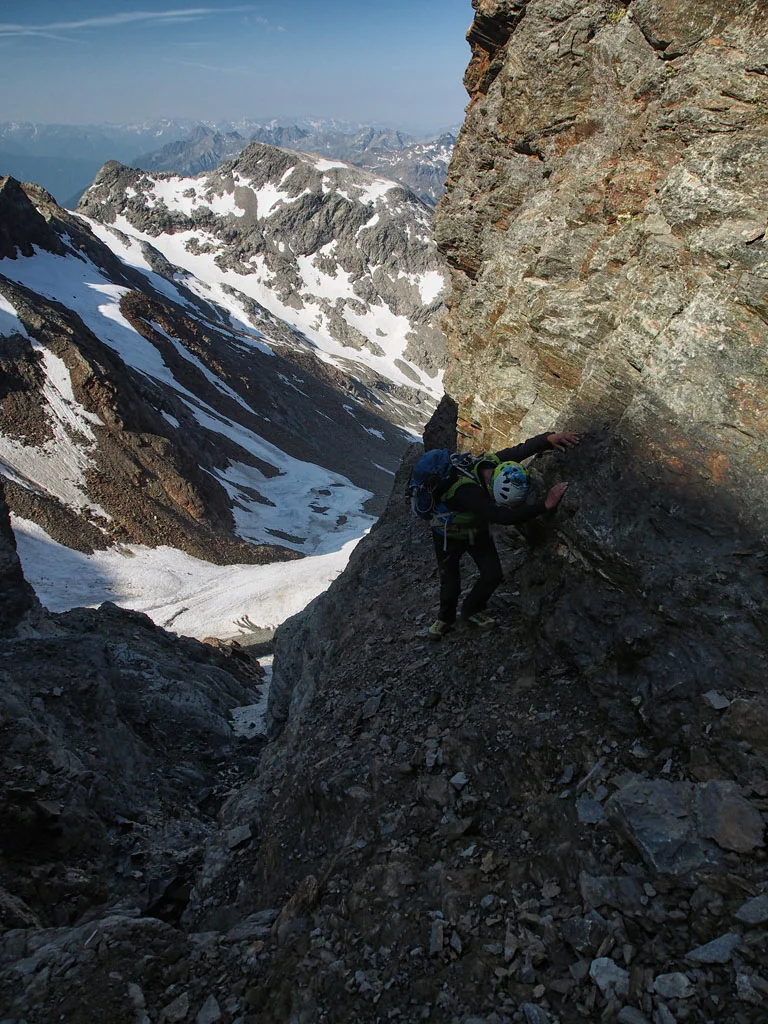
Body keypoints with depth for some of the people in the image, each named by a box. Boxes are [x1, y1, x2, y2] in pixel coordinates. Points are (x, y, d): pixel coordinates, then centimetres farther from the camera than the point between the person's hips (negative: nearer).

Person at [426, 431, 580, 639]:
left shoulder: (495, 461, -27)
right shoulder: (466, 490, -46)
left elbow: (526, 448, -24)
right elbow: (503, 517, -54)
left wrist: (551, 438, -46)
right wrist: (546, 504, -57)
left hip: (478, 529, 6)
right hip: (450, 535, -6)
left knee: (493, 575, 2)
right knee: (451, 585, 2)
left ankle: (471, 612, 29)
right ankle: (445, 619, 35)